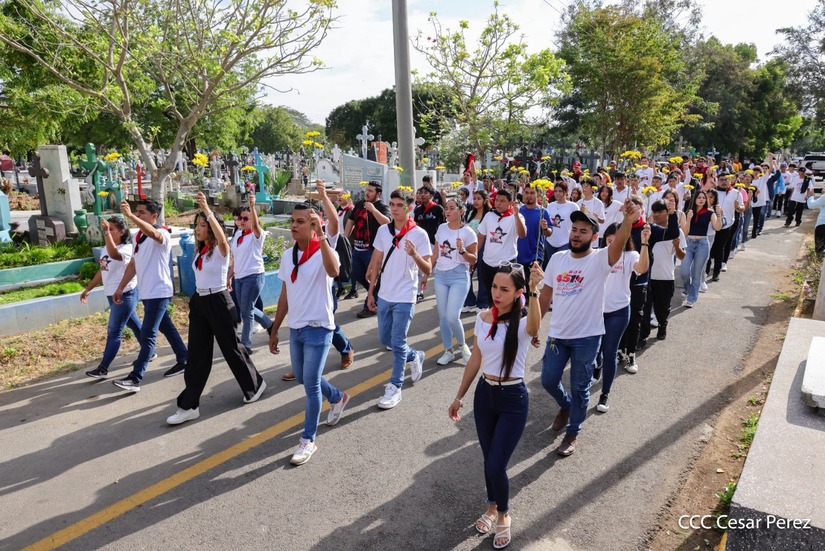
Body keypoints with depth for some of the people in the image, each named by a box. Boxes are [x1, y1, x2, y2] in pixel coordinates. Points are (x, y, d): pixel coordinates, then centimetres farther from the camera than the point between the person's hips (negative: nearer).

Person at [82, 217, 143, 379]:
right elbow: (102, 271, 19)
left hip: (125, 295, -9)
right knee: (134, 325, 19)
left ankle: (103, 369, 3)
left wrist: (106, 232, -49)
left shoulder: (127, 248, -19)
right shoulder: (107, 248, 9)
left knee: (114, 332, -4)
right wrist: (88, 289, 22)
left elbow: (114, 254, -43)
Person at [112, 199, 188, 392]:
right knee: (166, 328, 17)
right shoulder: (138, 236, 12)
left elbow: (154, 234, -41)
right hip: (146, 293, 9)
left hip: (159, 293, -9)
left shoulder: (163, 234, -15)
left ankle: (135, 378, -8)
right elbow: (133, 264, 18)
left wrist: (130, 216, -49)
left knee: (147, 335, -9)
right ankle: (184, 361, 30)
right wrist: (121, 287, 16)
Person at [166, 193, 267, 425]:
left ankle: (255, 384, 29)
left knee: (231, 348, 6)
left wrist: (208, 210, -46)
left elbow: (221, 238, -37)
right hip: (199, 302, 7)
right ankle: (189, 405, 11)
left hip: (218, 302, -7)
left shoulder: (221, 250, -13)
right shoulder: (199, 250, 8)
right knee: (196, 354, 6)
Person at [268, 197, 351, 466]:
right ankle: (338, 398, 47)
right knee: (302, 377, 20)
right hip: (295, 328, 7)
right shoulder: (288, 256, 5)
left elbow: (333, 271, -39)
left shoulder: (324, 251, -13)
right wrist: (274, 331, 14)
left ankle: (308, 440, 14)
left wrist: (321, 235, -38)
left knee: (310, 383, -3)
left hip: (318, 328, -7)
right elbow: (284, 296, 12)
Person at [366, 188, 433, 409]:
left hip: (404, 298, -5)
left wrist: (414, 254, -33)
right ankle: (415, 356, 41)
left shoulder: (419, 234, -12)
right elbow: (377, 262, 10)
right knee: (385, 339, 16)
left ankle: (395, 387, 14)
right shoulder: (383, 231, 1)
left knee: (397, 343, -1)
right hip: (384, 296, 6)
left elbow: (427, 270, -14)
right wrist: (371, 292, 10)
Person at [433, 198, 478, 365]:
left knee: (452, 316, -14)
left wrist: (462, 251, -23)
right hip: (440, 276, 5)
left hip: (459, 277, -5)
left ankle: (461, 345, 15)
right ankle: (448, 350, 22)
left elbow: (474, 260, -6)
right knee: (442, 316, 7)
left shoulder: (468, 232, -8)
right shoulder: (441, 228, 6)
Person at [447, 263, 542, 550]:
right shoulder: (482, 318, -2)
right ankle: (492, 507, 44)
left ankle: (504, 515, 28)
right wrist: (459, 396, 12)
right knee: (489, 460, 17)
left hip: (513, 399, -4)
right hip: (484, 394, 5)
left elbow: (534, 327, -44)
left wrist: (535, 291, -60)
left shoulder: (523, 322, -17)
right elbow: (475, 360, 8)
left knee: (496, 465, -3)